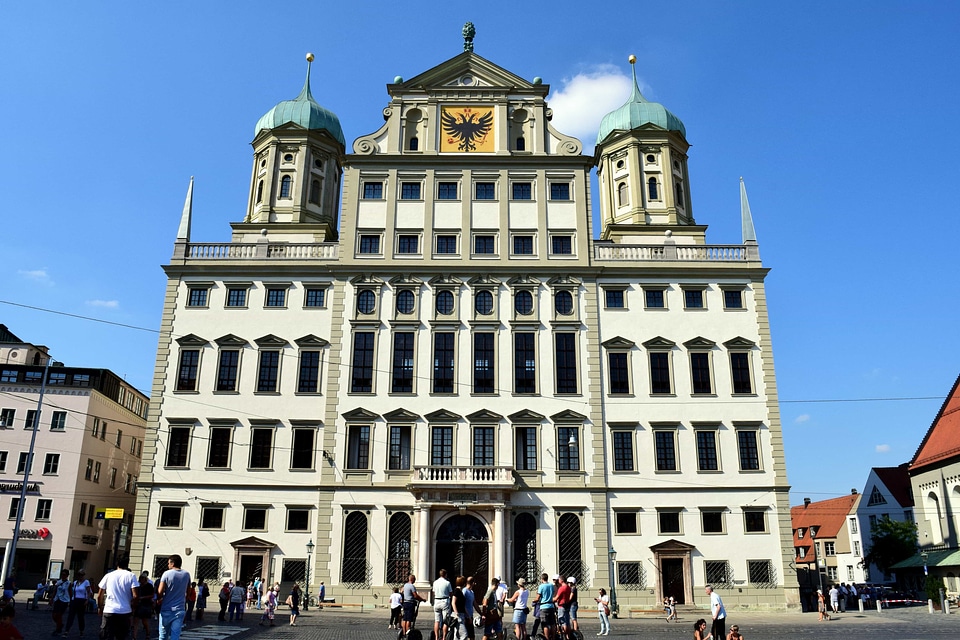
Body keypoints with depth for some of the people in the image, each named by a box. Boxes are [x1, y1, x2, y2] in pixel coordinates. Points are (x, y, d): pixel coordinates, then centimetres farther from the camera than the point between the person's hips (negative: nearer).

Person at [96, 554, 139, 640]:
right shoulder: (131, 576, -1)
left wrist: (100, 608, 27)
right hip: (125, 612, -1)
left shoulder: (108, 576, 7)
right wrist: (132, 608, 8)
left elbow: (100, 596, 10)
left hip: (108, 611, 1)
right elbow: (136, 596, -9)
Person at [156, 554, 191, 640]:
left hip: (166, 609, -2)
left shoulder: (167, 574, -7)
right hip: (180, 609, 2)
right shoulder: (186, 575, 5)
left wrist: (159, 600, 9)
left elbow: (160, 592, -9)